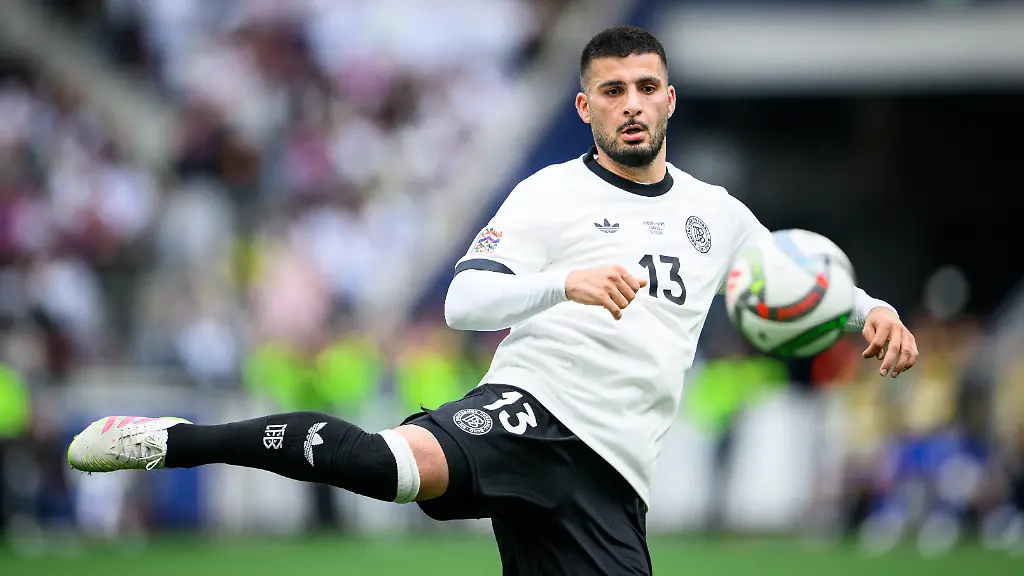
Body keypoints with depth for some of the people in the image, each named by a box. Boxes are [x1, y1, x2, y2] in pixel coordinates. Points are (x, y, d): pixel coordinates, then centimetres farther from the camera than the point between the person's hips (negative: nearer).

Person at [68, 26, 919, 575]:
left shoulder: (714, 212, 20)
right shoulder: (553, 195, 5)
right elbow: (464, 302, -5)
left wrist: (870, 310, 16)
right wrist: (568, 283, -22)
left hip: (611, 476, 5)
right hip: (535, 409, -5)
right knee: (402, 463, -38)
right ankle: (172, 441, -35)